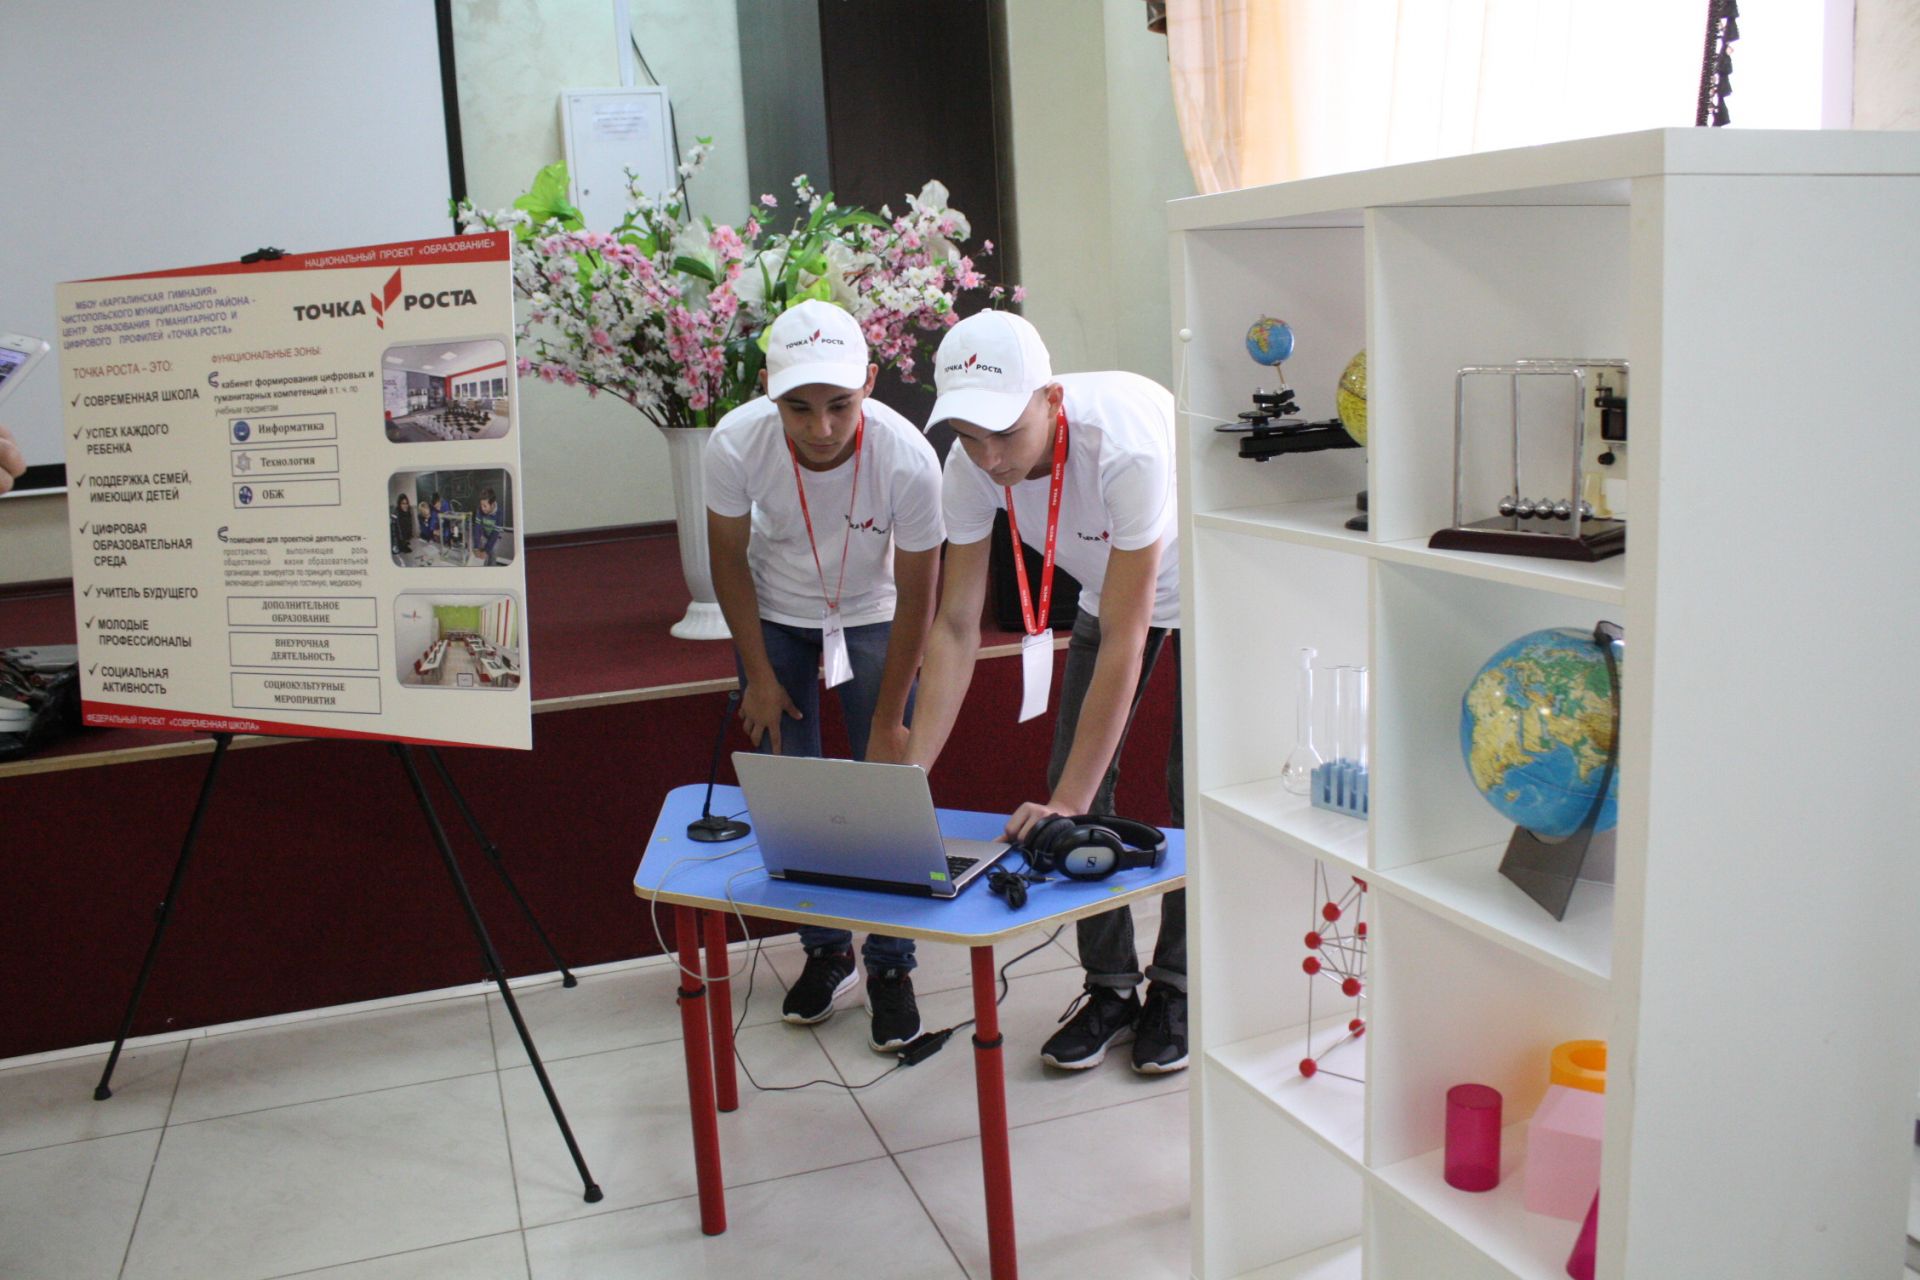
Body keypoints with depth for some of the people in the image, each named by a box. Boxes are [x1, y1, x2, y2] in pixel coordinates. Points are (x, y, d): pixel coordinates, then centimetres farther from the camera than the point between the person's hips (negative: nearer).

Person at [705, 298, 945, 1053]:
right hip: (774, 615, 2)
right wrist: (759, 676, -6)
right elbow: (729, 558, -10)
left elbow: (916, 595, -19)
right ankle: (824, 949, 21)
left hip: (871, 617, -1)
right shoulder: (735, 444, -30)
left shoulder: (908, 459, -33)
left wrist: (889, 721, -14)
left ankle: (890, 968, 11)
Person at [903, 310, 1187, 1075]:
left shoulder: (1126, 444, -42)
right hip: (1109, 589, 5)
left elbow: (1123, 640, -40)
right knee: (1072, 778, -3)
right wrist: (912, 772, -30)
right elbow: (955, 627, -22)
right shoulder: (971, 468, -26)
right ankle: (1109, 987, 11)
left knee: (1195, 788, -7)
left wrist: (1068, 803, -40)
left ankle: (1178, 987, 11)